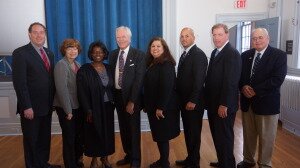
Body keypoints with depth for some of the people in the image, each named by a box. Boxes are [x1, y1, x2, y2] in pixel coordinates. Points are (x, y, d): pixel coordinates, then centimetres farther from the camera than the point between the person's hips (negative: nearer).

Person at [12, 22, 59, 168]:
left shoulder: (49, 53, 10)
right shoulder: (20, 53, -10)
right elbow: (19, 83, -15)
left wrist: (53, 101, 9)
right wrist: (26, 107, -18)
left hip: (47, 106, 6)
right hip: (31, 107, -6)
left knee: (45, 138, 17)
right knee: (31, 140, 10)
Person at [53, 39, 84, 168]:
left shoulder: (77, 64, 7)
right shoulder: (61, 65, -15)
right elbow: (62, 89, -20)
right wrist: (68, 110, -19)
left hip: (78, 106, 7)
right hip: (66, 108, -7)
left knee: (79, 135, 17)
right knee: (69, 137, 6)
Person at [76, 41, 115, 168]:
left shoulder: (108, 68, 5)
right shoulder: (84, 70, -9)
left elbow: (113, 88, 10)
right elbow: (82, 93, -12)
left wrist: (113, 103, 4)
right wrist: (88, 111, -16)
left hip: (107, 107, 4)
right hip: (93, 108, -4)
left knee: (107, 133, 12)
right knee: (94, 134, 8)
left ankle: (105, 157, 31)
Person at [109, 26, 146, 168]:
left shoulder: (139, 55, -9)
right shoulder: (113, 55, 8)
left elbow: (139, 80, -14)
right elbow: (111, 75, 10)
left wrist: (132, 101, -18)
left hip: (132, 96, -5)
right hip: (117, 95, 5)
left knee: (134, 129, 6)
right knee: (123, 128, 15)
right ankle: (128, 155, 34)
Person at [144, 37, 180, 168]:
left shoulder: (166, 64, -15)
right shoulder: (152, 64, 11)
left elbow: (167, 87, -22)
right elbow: (149, 86, 11)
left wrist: (160, 107, -23)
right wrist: (147, 105, 9)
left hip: (163, 107, -8)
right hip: (153, 106, 8)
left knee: (162, 136, 3)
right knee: (158, 135, 16)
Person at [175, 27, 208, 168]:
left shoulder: (198, 54, -13)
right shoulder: (184, 54, 14)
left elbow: (199, 79, -20)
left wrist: (193, 101, -22)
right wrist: (181, 98, 10)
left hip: (193, 102, -8)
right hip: (184, 100, 8)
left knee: (194, 132, 4)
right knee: (188, 131, 17)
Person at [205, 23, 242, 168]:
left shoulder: (232, 54, -15)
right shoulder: (215, 52, 12)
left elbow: (231, 82, -22)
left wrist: (224, 105, -22)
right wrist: (208, 99, 9)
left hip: (224, 105, -8)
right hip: (213, 103, 8)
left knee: (224, 136, 5)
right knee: (217, 135, 18)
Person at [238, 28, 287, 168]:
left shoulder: (279, 55, -6)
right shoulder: (245, 55, 9)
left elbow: (277, 79, -16)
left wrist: (255, 91, -18)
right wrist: (243, 87, -13)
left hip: (266, 103, -4)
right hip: (247, 101, 4)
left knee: (266, 137, 8)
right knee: (248, 134, 16)